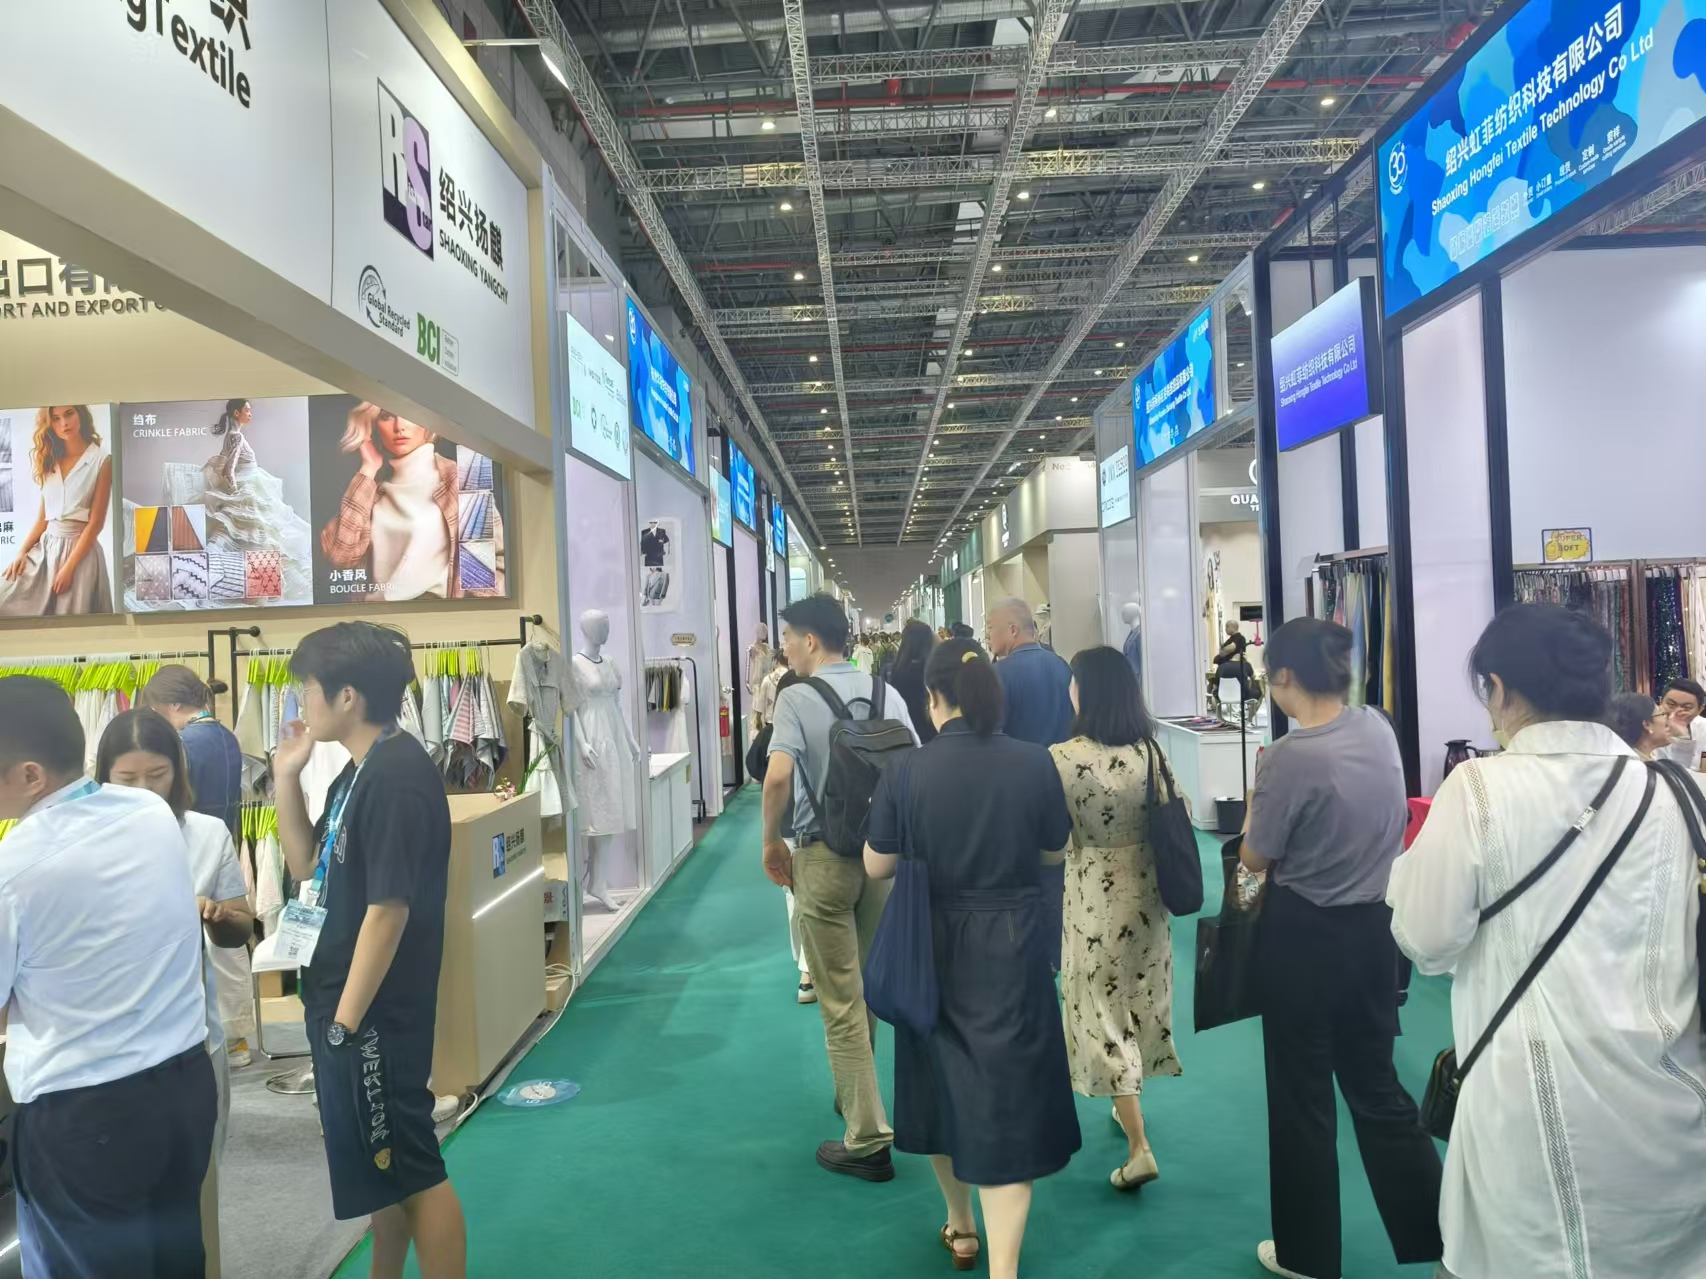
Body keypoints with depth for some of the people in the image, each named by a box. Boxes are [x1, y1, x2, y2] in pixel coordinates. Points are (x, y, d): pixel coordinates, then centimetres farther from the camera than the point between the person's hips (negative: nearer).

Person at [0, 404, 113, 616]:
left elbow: (95, 523, -9)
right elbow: (42, 518, 13)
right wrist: (21, 552, -2)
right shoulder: (50, 461, 12)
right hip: (44, 549, 5)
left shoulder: (101, 460, -5)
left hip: (80, 551, -5)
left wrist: (69, 567, -14)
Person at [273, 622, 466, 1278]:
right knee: (383, 1164, 21)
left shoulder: (397, 776, -22)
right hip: (344, 1002, 10)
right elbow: (310, 869, 17)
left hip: (372, 1010, -10)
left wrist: (348, 1017, -20)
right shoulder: (357, 773, 9)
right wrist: (287, 777, 7)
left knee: (412, 1169, 2)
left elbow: (389, 907, -24)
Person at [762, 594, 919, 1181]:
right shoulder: (886, 693, 3)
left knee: (840, 1000, 2)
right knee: (866, 985, 22)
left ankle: (868, 1138, 4)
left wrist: (772, 842, -9)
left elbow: (778, 777, -24)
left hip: (823, 853, -5)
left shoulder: (797, 697, -11)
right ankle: (854, 1095, 40)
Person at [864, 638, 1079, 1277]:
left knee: (942, 1078, 20)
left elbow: (877, 867, -5)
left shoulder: (905, 773, -13)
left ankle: (960, 1226, 40)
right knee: (1007, 1089, 6)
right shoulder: (1034, 763, -11)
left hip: (935, 948, 1)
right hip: (1012, 948, -1)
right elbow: (1055, 850, 2)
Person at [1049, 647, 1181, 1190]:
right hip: (1147, 887, 5)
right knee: (1140, 998, 22)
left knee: (1104, 1011, 7)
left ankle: (1138, 1146, 8)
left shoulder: (1063, 758, -20)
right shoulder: (1151, 749, -5)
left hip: (1094, 895, -5)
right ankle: (1129, 1106, 42)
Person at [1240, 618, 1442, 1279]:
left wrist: (1255, 797, 4)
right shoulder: (1379, 728, -1)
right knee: (1376, 1083, 21)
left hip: (1304, 936, -6)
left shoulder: (1289, 756, -23)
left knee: (1302, 1095, 10)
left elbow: (1256, 858, -11)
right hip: (1374, 926, 6)